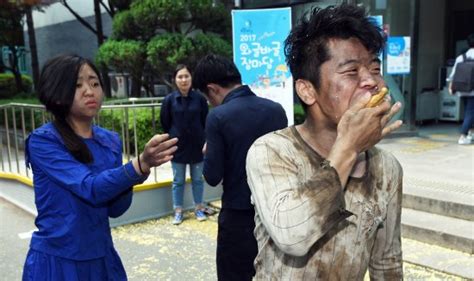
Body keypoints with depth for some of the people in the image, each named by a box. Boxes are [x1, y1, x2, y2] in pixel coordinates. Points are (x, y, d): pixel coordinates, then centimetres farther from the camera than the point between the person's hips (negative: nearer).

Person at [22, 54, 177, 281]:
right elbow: (91, 189, -26)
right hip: (58, 260, -5)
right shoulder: (43, 140, -14)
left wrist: (128, 180, -19)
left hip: (102, 256, 5)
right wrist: (142, 164, -38)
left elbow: (115, 209, 0)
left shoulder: (110, 141, 1)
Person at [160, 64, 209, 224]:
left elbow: (206, 121, 2)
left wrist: (204, 140, 1)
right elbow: (165, 124, 3)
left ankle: (199, 208, 26)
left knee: (198, 179, 12)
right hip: (178, 147, 0)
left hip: (197, 146, 0)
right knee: (178, 181, 9)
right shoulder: (169, 100, -5)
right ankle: (178, 211, 20)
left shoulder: (199, 98, -4)